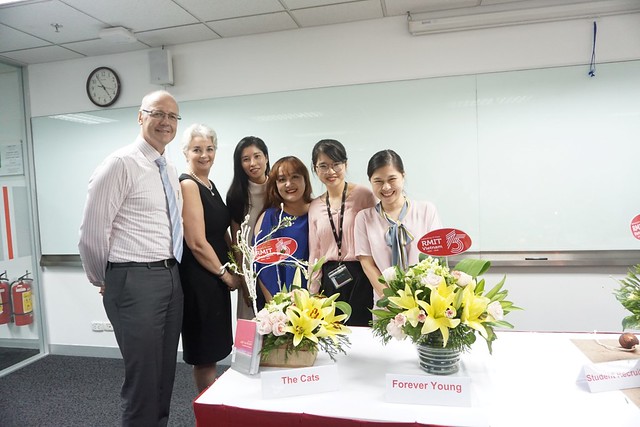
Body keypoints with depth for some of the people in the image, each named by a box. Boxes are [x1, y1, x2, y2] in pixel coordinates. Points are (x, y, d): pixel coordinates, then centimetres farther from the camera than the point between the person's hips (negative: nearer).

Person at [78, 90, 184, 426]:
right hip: (136, 281, -8)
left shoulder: (171, 171, 13)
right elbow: (92, 233, -13)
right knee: (143, 378, 3)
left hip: (171, 278, 8)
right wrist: (103, 281, -2)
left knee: (166, 374, 19)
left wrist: (171, 271, 16)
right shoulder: (121, 164, -11)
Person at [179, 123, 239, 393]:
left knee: (211, 350, 19)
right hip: (199, 278, -9)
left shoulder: (210, 185, 12)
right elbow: (197, 243, -20)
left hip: (216, 276, 9)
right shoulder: (187, 185, -15)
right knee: (205, 353, 5)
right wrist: (226, 275, -10)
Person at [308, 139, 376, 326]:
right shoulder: (314, 207, 11)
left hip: (361, 278, -3)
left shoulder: (363, 195, -3)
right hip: (329, 282, 4)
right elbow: (314, 255, 14)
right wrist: (313, 295, 11)